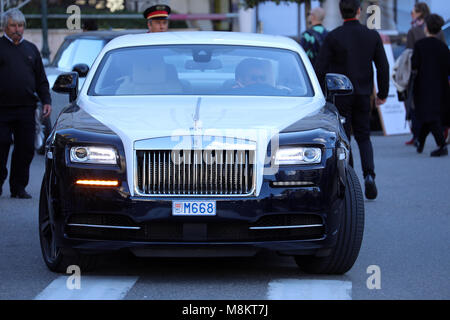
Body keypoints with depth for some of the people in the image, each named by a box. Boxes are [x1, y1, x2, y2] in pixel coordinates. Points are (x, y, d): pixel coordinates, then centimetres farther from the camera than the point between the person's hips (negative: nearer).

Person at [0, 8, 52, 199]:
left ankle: (18, 187, 10)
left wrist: (46, 101, 8)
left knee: (25, 149, 1)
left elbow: (41, 80, 21)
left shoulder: (31, 49, 18)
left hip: (26, 109, 4)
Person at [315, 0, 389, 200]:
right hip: (363, 94, 3)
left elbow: (320, 69, -10)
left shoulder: (332, 37, -10)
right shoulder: (372, 36, -1)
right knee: (363, 137, 13)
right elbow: (383, 67, 2)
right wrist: (383, 93, 13)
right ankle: (369, 174, -8)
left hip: (339, 95, -2)